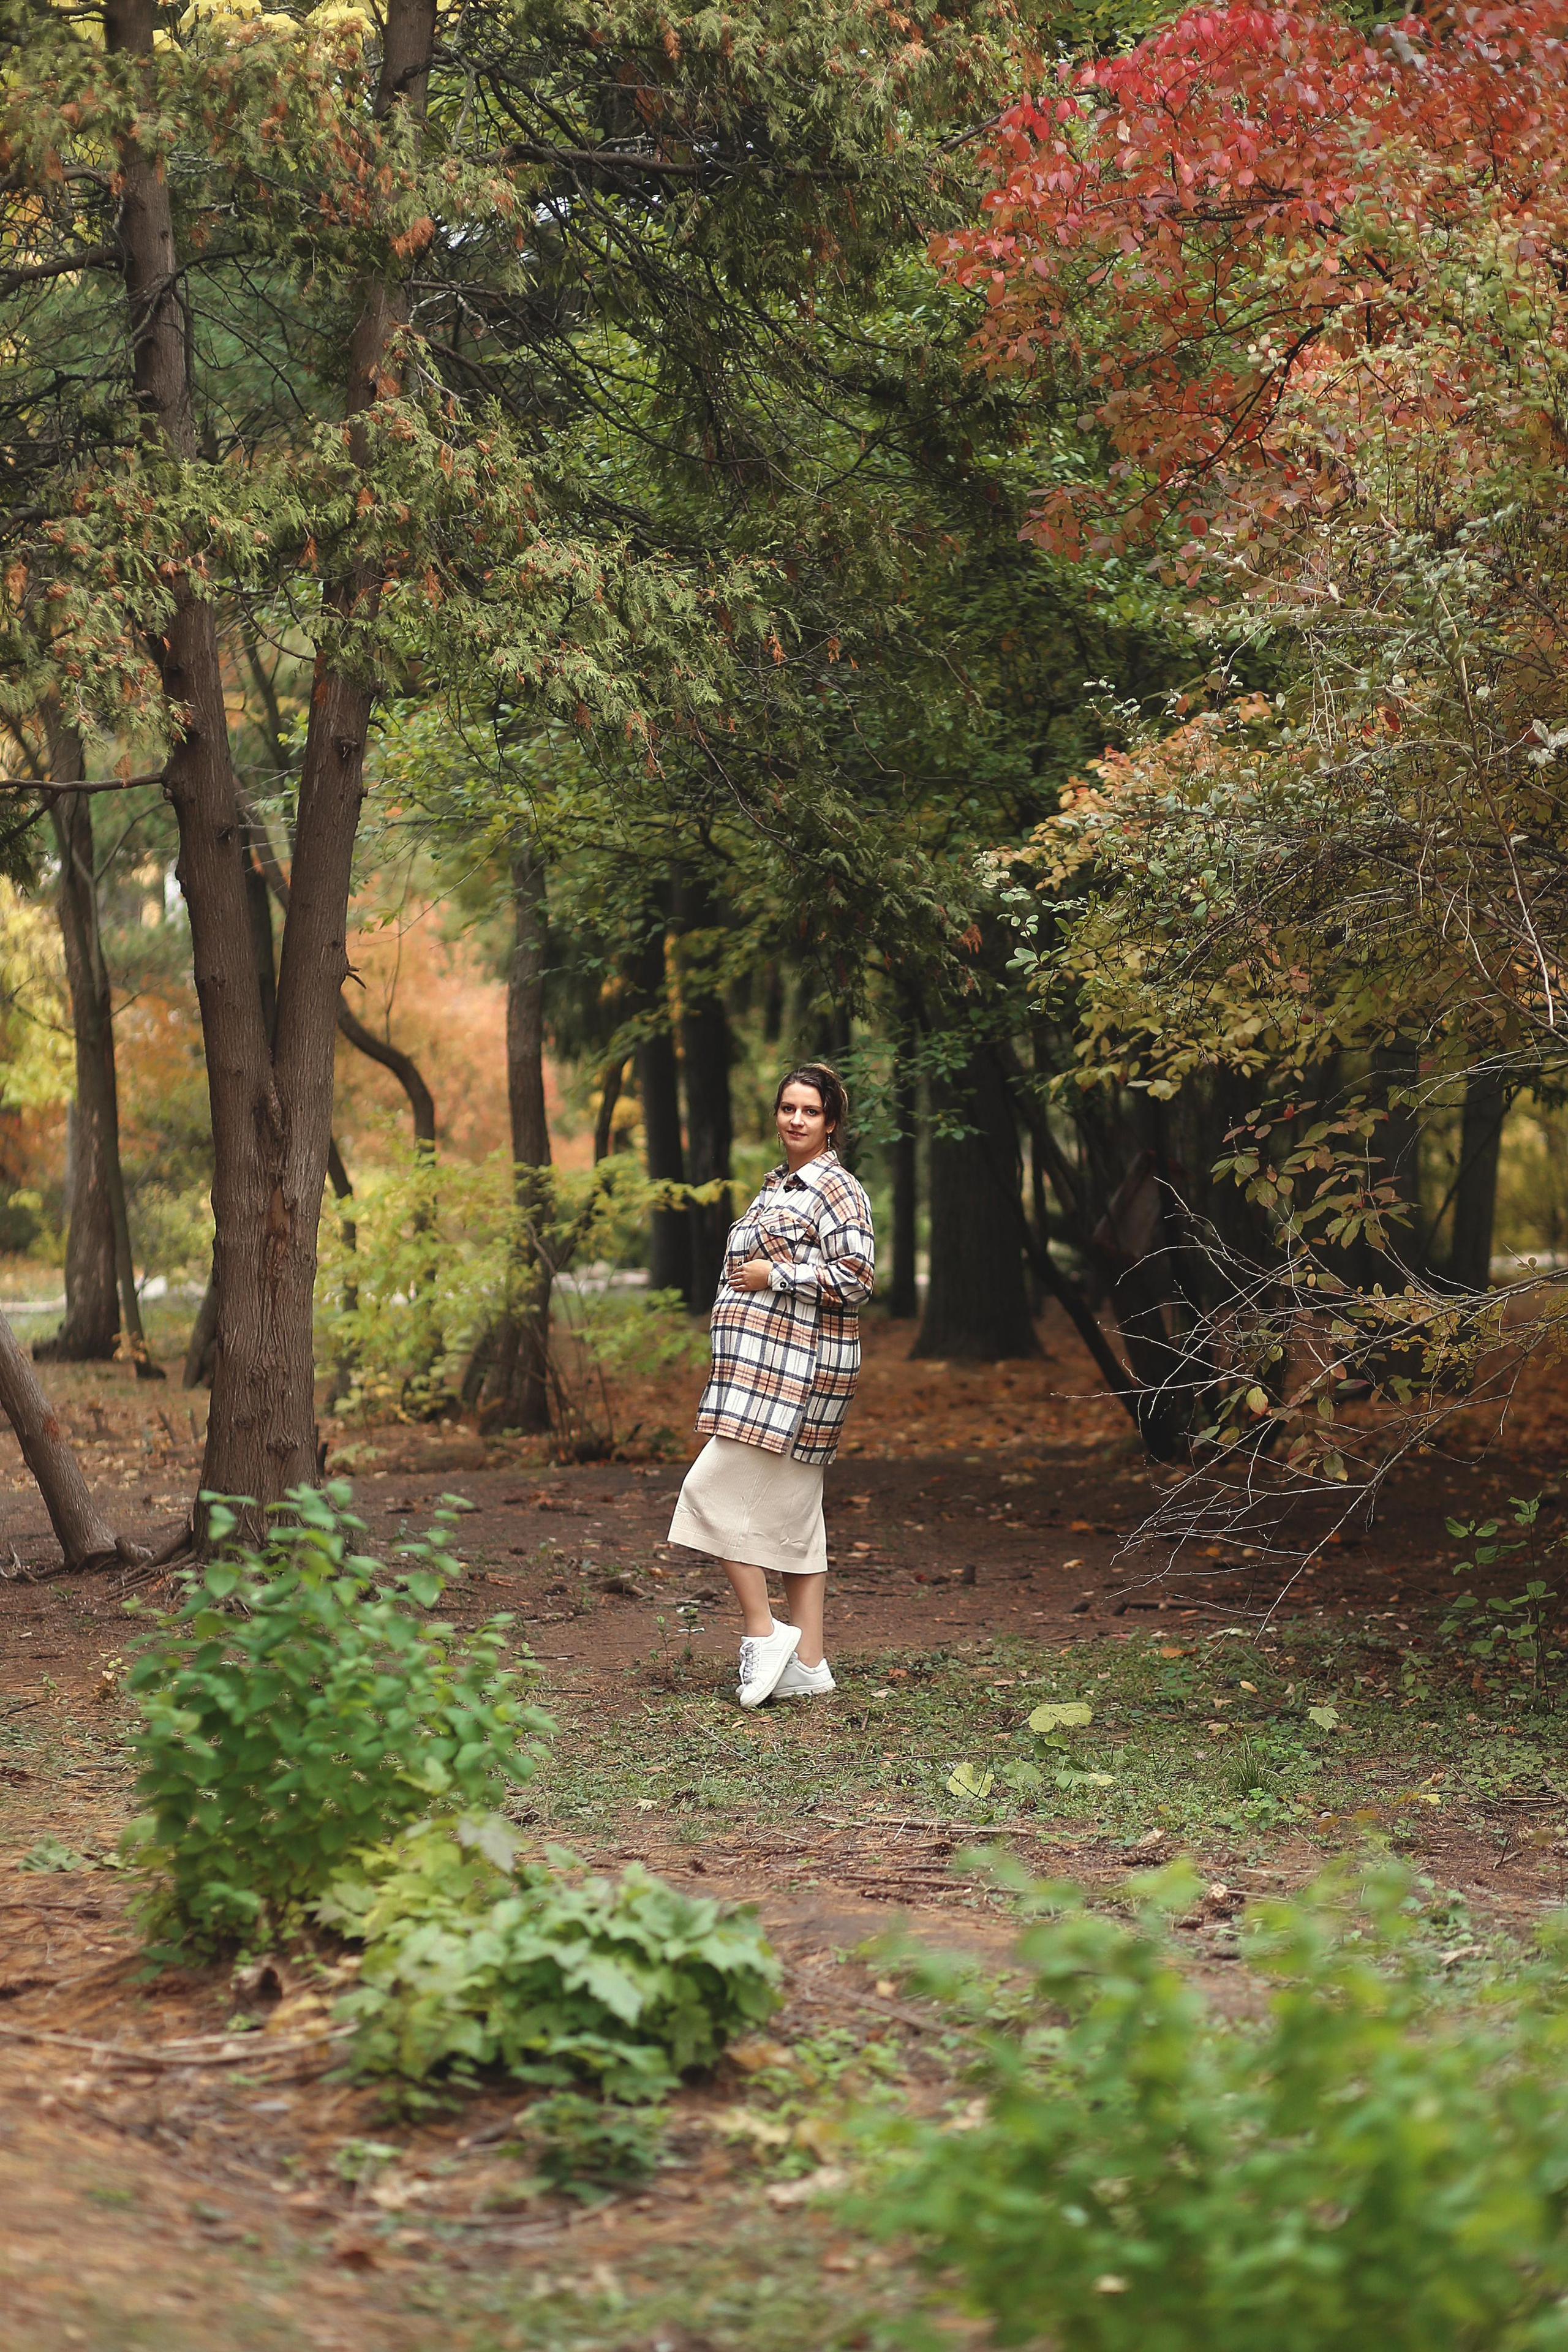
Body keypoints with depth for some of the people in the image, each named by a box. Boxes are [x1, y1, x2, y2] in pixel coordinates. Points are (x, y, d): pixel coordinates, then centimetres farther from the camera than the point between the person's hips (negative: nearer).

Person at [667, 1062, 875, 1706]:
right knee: (789, 1513, 8)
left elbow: (855, 1279, -19)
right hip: (763, 1365, 10)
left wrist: (773, 1274, -15)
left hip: (795, 1368, -10)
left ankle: (763, 1630, -6)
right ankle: (807, 1662, 9)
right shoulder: (778, 1184, 19)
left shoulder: (836, 1189, -9)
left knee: (714, 1490, -12)